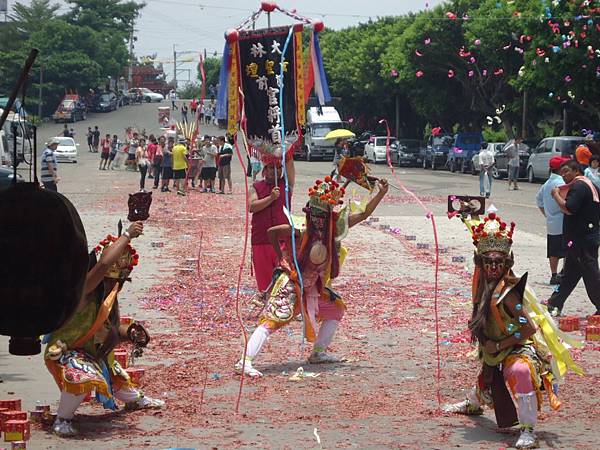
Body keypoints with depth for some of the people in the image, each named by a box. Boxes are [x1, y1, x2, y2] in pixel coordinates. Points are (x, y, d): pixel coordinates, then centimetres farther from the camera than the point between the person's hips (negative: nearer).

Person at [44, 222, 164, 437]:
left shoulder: (109, 298, -2)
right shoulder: (83, 292, -29)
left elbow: (109, 333, 12)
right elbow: (103, 264, -48)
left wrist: (128, 335, -9)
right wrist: (127, 235, -42)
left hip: (93, 354, 9)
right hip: (64, 353, -9)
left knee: (119, 378, 27)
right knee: (84, 379, -39)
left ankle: (135, 399, 61)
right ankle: (62, 419, -16)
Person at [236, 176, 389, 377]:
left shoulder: (334, 228, 1)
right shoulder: (304, 229, -21)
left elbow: (364, 214, 9)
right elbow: (271, 232, -19)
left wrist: (381, 193, 3)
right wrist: (282, 259, -14)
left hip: (311, 287, 9)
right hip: (290, 282, -9)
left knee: (336, 308, 17)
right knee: (273, 320, -22)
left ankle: (318, 353, 23)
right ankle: (244, 362, -30)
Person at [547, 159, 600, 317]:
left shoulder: (579, 186, -15)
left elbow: (568, 209, -27)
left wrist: (556, 195, -13)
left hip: (582, 240, -10)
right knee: (569, 274, 15)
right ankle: (555, 303, 23)